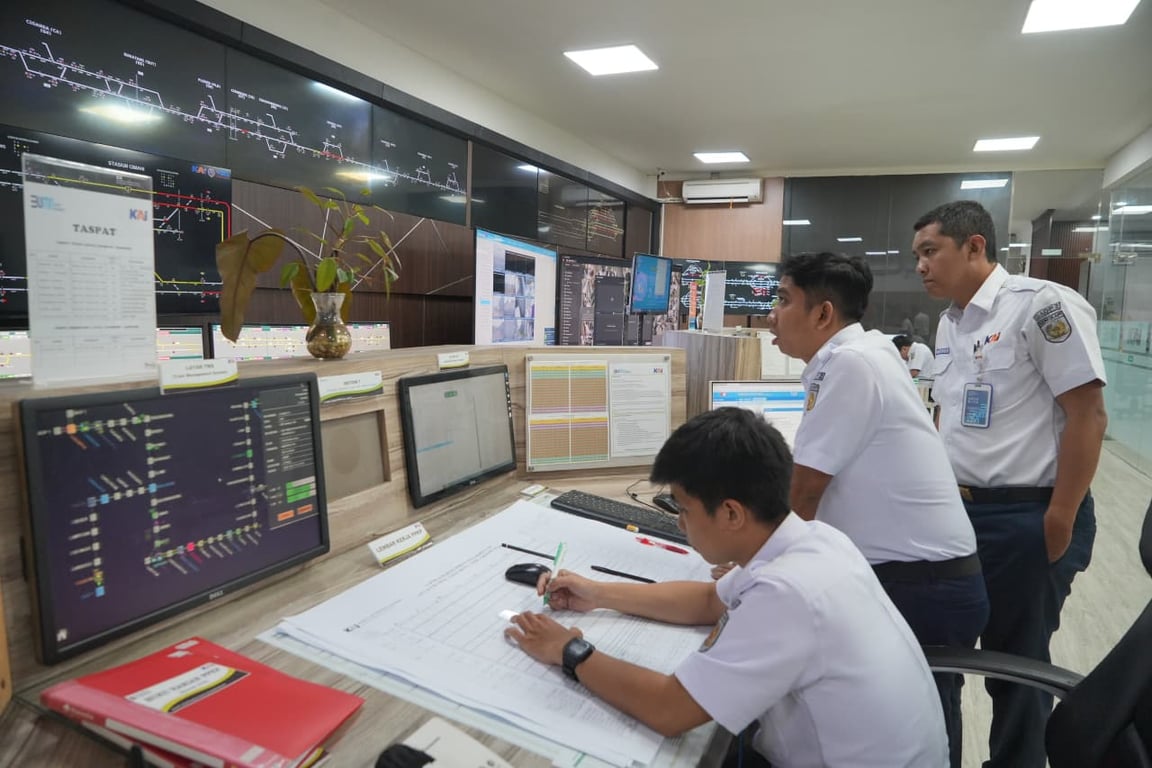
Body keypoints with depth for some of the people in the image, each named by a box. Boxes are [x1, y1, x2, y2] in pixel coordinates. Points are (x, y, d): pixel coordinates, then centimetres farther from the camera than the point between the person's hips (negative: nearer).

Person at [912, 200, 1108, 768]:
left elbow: (1087, 414, -16)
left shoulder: (1042, 305, -13)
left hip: (1024, 519, -8)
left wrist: (1060, 522, -16)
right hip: (954, 511, 8)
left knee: (1015, 663, 9)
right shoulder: (949, 324, 11)